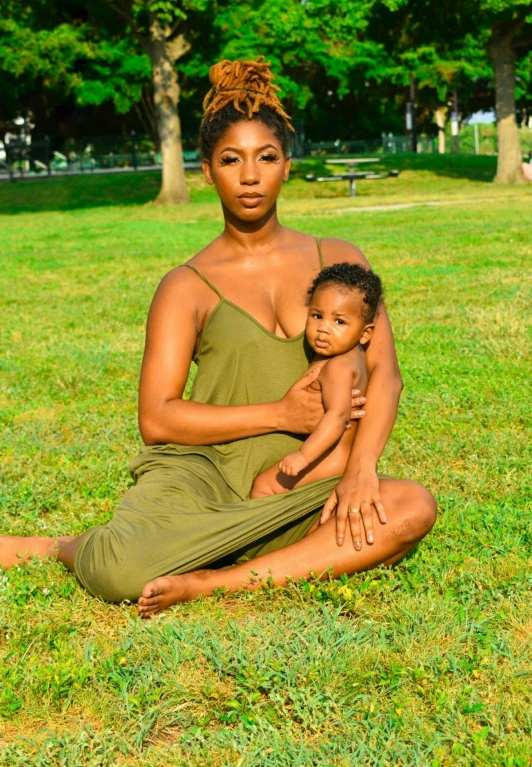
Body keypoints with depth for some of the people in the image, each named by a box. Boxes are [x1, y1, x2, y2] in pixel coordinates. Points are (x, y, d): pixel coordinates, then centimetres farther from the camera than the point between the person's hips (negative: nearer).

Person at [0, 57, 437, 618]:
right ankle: (66, 548, 6)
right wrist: (280, 413, -12)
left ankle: (208, 582, -25)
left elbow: (383, 372, 3)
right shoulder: (187, 287, 3)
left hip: (297, 489, 3)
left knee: (413, 508, -27)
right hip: (200, 473, -3)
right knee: (118, 574, -32)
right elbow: (156, 419, -5)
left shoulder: (338, 260, 12)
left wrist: (360, 468, -15)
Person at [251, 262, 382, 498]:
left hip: (332, 457, -11)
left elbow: (338, 415, -38)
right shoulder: (353, 354, 3)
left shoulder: (338, 367, -27)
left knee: (262, 486, -9)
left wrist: (304, 455, -43)